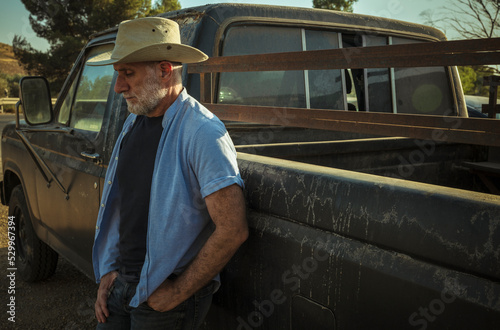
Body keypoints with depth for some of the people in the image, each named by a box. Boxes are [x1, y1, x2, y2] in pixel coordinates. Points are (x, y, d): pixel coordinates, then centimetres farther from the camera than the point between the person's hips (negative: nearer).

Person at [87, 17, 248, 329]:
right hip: (121, 281, 7)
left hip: (167, 293, -7)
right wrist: (109, 271, 7)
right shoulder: (133, 123, 4)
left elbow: (233, 230, -25)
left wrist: (178, 293, -16)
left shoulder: (203, 133, -21)